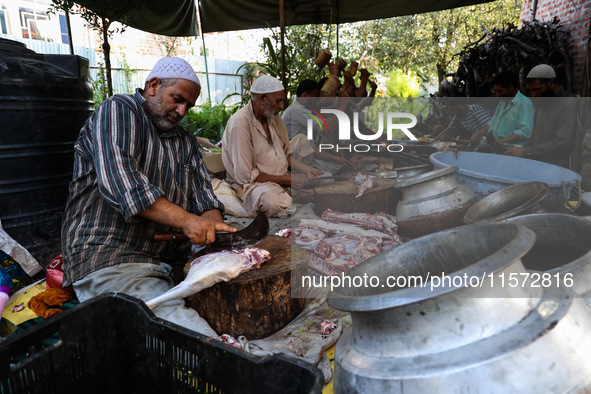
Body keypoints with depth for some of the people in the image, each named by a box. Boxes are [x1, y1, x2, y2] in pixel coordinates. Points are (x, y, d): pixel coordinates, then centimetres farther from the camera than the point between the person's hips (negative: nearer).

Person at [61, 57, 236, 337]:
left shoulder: (186, 141, 22)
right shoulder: (118, 111, 0)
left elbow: (203, 197, 14)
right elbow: (118, 179, -18)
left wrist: (212, 223, -10)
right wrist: (186, 220, -23)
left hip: (165, 259, 8)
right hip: (106, 259, -7)